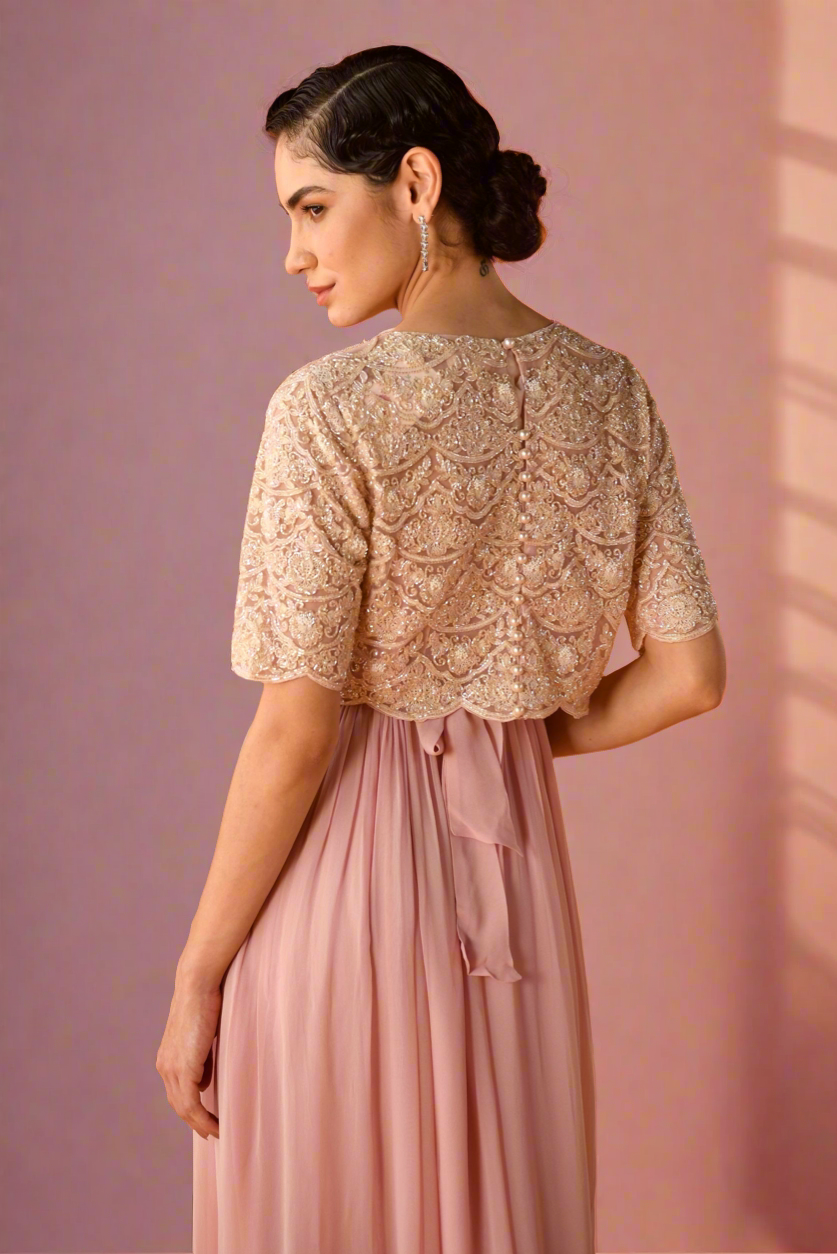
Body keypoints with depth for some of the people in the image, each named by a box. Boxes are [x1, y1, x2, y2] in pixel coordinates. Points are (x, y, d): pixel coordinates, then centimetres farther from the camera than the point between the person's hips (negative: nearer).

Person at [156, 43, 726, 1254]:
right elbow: (689, 674, 2)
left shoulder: (333, 408, -17)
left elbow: (295, 735, -17)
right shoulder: (607, 389, 0)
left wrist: (195, 978, -8)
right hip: (518, 849, 6)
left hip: (348, 852, -5)